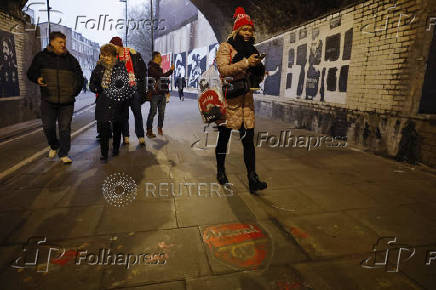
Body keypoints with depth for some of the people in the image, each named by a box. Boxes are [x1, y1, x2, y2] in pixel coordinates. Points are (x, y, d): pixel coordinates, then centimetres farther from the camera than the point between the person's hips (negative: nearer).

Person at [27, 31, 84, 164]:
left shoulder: (71, 59, 9)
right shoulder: (41, 57, 7)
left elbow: (79, 76, 16)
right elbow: (31, 72, 14)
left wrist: (75, 91, 2)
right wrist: (37, 78, -9)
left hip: (67, 101, 0)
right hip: (48, 100, 0)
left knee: (65, 128, 0)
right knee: (48, 127, 3)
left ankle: (64, 154, 10)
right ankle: (54, 146, 31)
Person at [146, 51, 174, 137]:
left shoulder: (159, 68, 20)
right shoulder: (151, 68, -8)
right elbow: (162, 76, -17)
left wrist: (166, 91, 14)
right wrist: (171, 70, -9)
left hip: (162, 93, 8)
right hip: (154, 93, -8)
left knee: (162, 112, 9)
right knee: (153, 112, -6)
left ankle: (160, 128, 20)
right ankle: (149, 131, 1)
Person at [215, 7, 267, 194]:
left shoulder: (251, 50, 19)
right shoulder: (225, 47, 1)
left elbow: (257, 78, 23)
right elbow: (223, 69, -15)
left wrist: (260, 69, 1)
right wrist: (245, 63, -21)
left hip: (246, 99, 5)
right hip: (228, 98, -5)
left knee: (248, 139, -3)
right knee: (224, 137, 7)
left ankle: (252, 179, -3)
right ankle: (220, 170, 26)